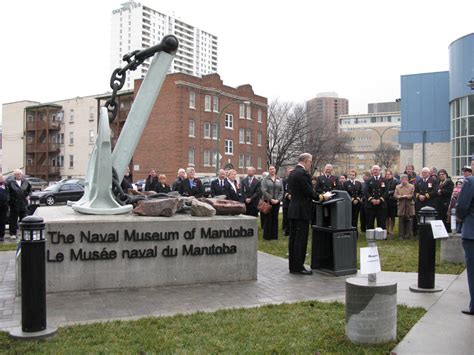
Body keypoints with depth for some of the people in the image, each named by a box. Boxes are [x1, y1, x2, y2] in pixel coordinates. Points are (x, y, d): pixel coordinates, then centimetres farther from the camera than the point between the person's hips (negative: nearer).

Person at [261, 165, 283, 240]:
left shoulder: (279, 180, 9)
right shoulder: (265, 180, 1)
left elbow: (281, 191, 5)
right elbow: (264, 191, -8)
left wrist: (278, 199, -9)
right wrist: (271, 199, -14)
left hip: (277, 202, 3)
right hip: (268, 202, -3)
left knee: (275, 218, 6)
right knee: (268, 218, -1)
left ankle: (274, 235, 13)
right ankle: (267, 235, 6)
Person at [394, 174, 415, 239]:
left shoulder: (412, 186, 8)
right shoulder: (397, 187, 12)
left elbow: (413, 195, -2)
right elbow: (395, 195, 4)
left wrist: (407, 196, -14)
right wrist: (401, 196, -12)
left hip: (409, 206, -1)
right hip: (401, 206, 1)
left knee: (409, 221, 0)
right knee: (401, 221, 1)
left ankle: (408, 234, 7)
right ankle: (401, 235, 6)